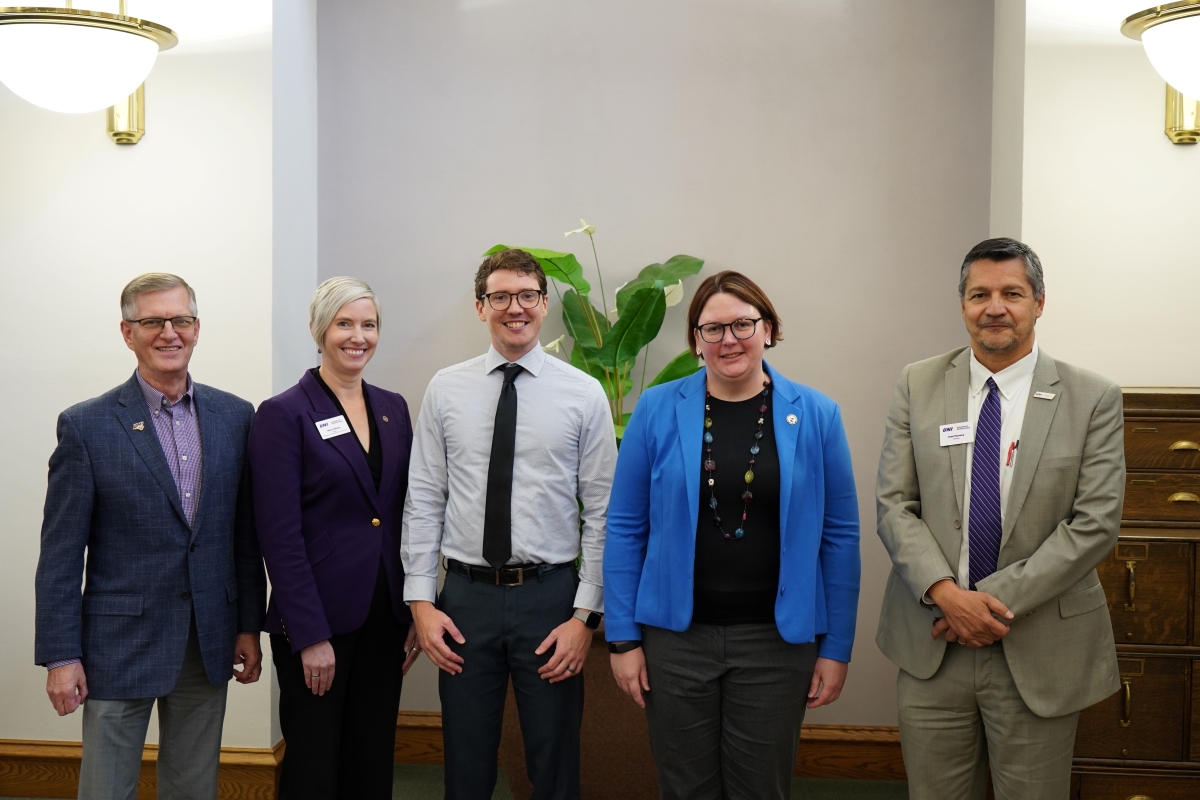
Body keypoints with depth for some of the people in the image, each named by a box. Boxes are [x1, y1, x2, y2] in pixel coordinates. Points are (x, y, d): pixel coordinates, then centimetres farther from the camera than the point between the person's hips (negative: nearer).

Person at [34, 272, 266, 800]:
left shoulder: (235, 416, 4)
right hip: (120, 644, -3)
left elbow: (246, 533, 8)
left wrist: (249, 625, 6)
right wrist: (60, 656, -8)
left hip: (209, 641, 4)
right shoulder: (86, 426, -6)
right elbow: (60, 554, -6)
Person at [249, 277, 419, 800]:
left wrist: (415, 612, 6)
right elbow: (280, 536, -13)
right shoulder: (283, 414, -9)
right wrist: (311, 636, -16)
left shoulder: (393, 408, 9)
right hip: (319, 619, -5)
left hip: (385, 617, 5)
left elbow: (406, 516, 11)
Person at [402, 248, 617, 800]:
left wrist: (585, 615, -7)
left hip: (550, 595, -1)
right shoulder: (446, 390, 3)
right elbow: (423, 501, 4)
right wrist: (421, 601, -2)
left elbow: (601, 512, -3)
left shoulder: (583, 393, -2)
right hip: (466, 595, 1)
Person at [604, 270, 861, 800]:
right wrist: (622, 638, -2)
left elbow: (840, 536, 2)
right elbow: (625, 529, 0)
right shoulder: (657, 410, -2)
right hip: (676, 635, 0)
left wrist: (836, 648, 1)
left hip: (775, 638, 0)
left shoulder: (815, 416, -1)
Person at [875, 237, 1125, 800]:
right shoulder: (917, 386, 3)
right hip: (931, 645, 2)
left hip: (1040, 650, -1)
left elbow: (1096, 522, -8)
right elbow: (893, 505, 0)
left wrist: (999, 599, -14)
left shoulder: (1093, 398, -2)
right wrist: (946, 593, -14)